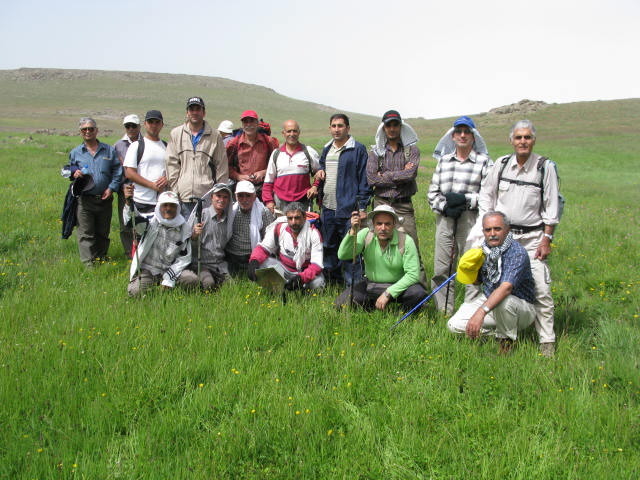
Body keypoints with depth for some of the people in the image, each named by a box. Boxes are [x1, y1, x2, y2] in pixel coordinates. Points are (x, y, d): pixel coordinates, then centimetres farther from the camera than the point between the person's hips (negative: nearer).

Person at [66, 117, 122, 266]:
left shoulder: (109, 150, 6)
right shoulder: (75, 153, 9)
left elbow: (117, 171, 5)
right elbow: (68, 171, 16)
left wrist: (111, 188, -7)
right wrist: (73, 174, -8)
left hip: (105, 199, 1)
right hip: (84, 200, -1)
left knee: (103, 233, 11)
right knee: (85, 233, -4)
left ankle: (101, 258, 26)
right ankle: (88, 263, -2)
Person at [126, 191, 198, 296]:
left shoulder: (183, 228, 0)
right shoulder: (151, 222, -6)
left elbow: (184, 258, 1)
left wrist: (169, 278, -10)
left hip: (169, 269, 2)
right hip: (147, 268, -1)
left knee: (193, 281, -23)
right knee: (135, 291, -25)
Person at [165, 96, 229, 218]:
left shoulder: (215, 136, 8)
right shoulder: (176, 134, 11)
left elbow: (222, 167, 8)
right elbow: (171, 164, 8)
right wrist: (174, 190, 1)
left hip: (208, 197, -1)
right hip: (183, 196, 1)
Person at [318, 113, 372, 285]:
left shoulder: (358, 149, -6)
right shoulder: (326, 149, 15)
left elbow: (364, 179, -8)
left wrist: (362, 207, -12)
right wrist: (319, 171, 8)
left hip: (348, 208, -7)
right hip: (327, 208, 7)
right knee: (328, 248, 13)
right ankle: (332, 282, 24)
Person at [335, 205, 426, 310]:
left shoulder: (406, 241, -16)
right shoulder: (366, 235, -11)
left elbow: (413, 274, -18)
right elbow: (342, 255, -20)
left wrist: (388, 293, -23)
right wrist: (353, 231, -34)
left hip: (398, 285, -2)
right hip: (370, 285, 2)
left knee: (418, 293, -32)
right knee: (342, 302, -18)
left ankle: (405, 311, 2)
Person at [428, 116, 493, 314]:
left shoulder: (484, 162, 2)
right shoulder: (444, 160, 16)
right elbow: (432, 191, 13)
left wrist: (465, 199, -14)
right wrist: (444, 207, -5)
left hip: (471, 220, -4)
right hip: (445, 219, 4)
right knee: (441, 269, 5)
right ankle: (443, 312, 15)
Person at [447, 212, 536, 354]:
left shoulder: (517, 253, -24)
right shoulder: (484, 249, -2)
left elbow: (506, 288, -40)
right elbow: (478, 280, 13)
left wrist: (481, 312, -52)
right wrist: (470, 270, -12)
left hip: (521, 307, -6)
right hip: (488, 299, 6)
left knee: (503, 301, -40)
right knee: (454, 325, -10)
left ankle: (507, 339, -11)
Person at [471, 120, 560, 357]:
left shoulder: (545, 166, -3)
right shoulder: (501, 164, 5)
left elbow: (551, 207, -1)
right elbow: (486, 195, 15)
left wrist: (547, 239, -6)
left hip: (532, 237, -3)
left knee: (541, 289, -7)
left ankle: (547, 341, 3)